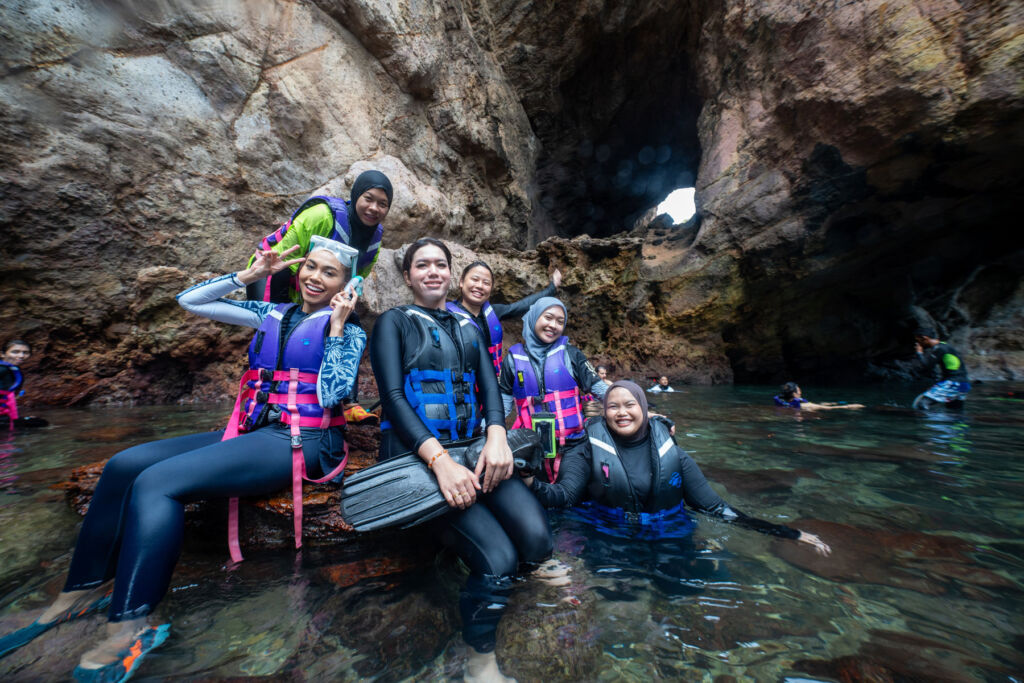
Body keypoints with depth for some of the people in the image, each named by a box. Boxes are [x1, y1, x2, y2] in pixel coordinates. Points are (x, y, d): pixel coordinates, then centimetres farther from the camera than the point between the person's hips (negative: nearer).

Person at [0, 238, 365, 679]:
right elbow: (190, 301, 17)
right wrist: (249, 275, 10)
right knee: (124, 465, -4)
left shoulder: (348, 331, -2)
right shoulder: (272, 314, 15)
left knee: (156, 483, -20)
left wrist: (337, 327, -13)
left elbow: (330, 396, -15)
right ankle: (79, 593, 10)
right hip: (253, 434, 7)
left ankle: (129, 630, -11)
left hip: (301, 443, -7)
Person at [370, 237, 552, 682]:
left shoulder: (467, 327, 19)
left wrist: (496, 435, -14)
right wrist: (440, 460, -21)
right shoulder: (394, 322, 5)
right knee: (497, 559, -21)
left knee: (536, 538, -18)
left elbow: (489, 385, 8)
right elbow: (392, 396, -8)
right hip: (414, 456, -4)